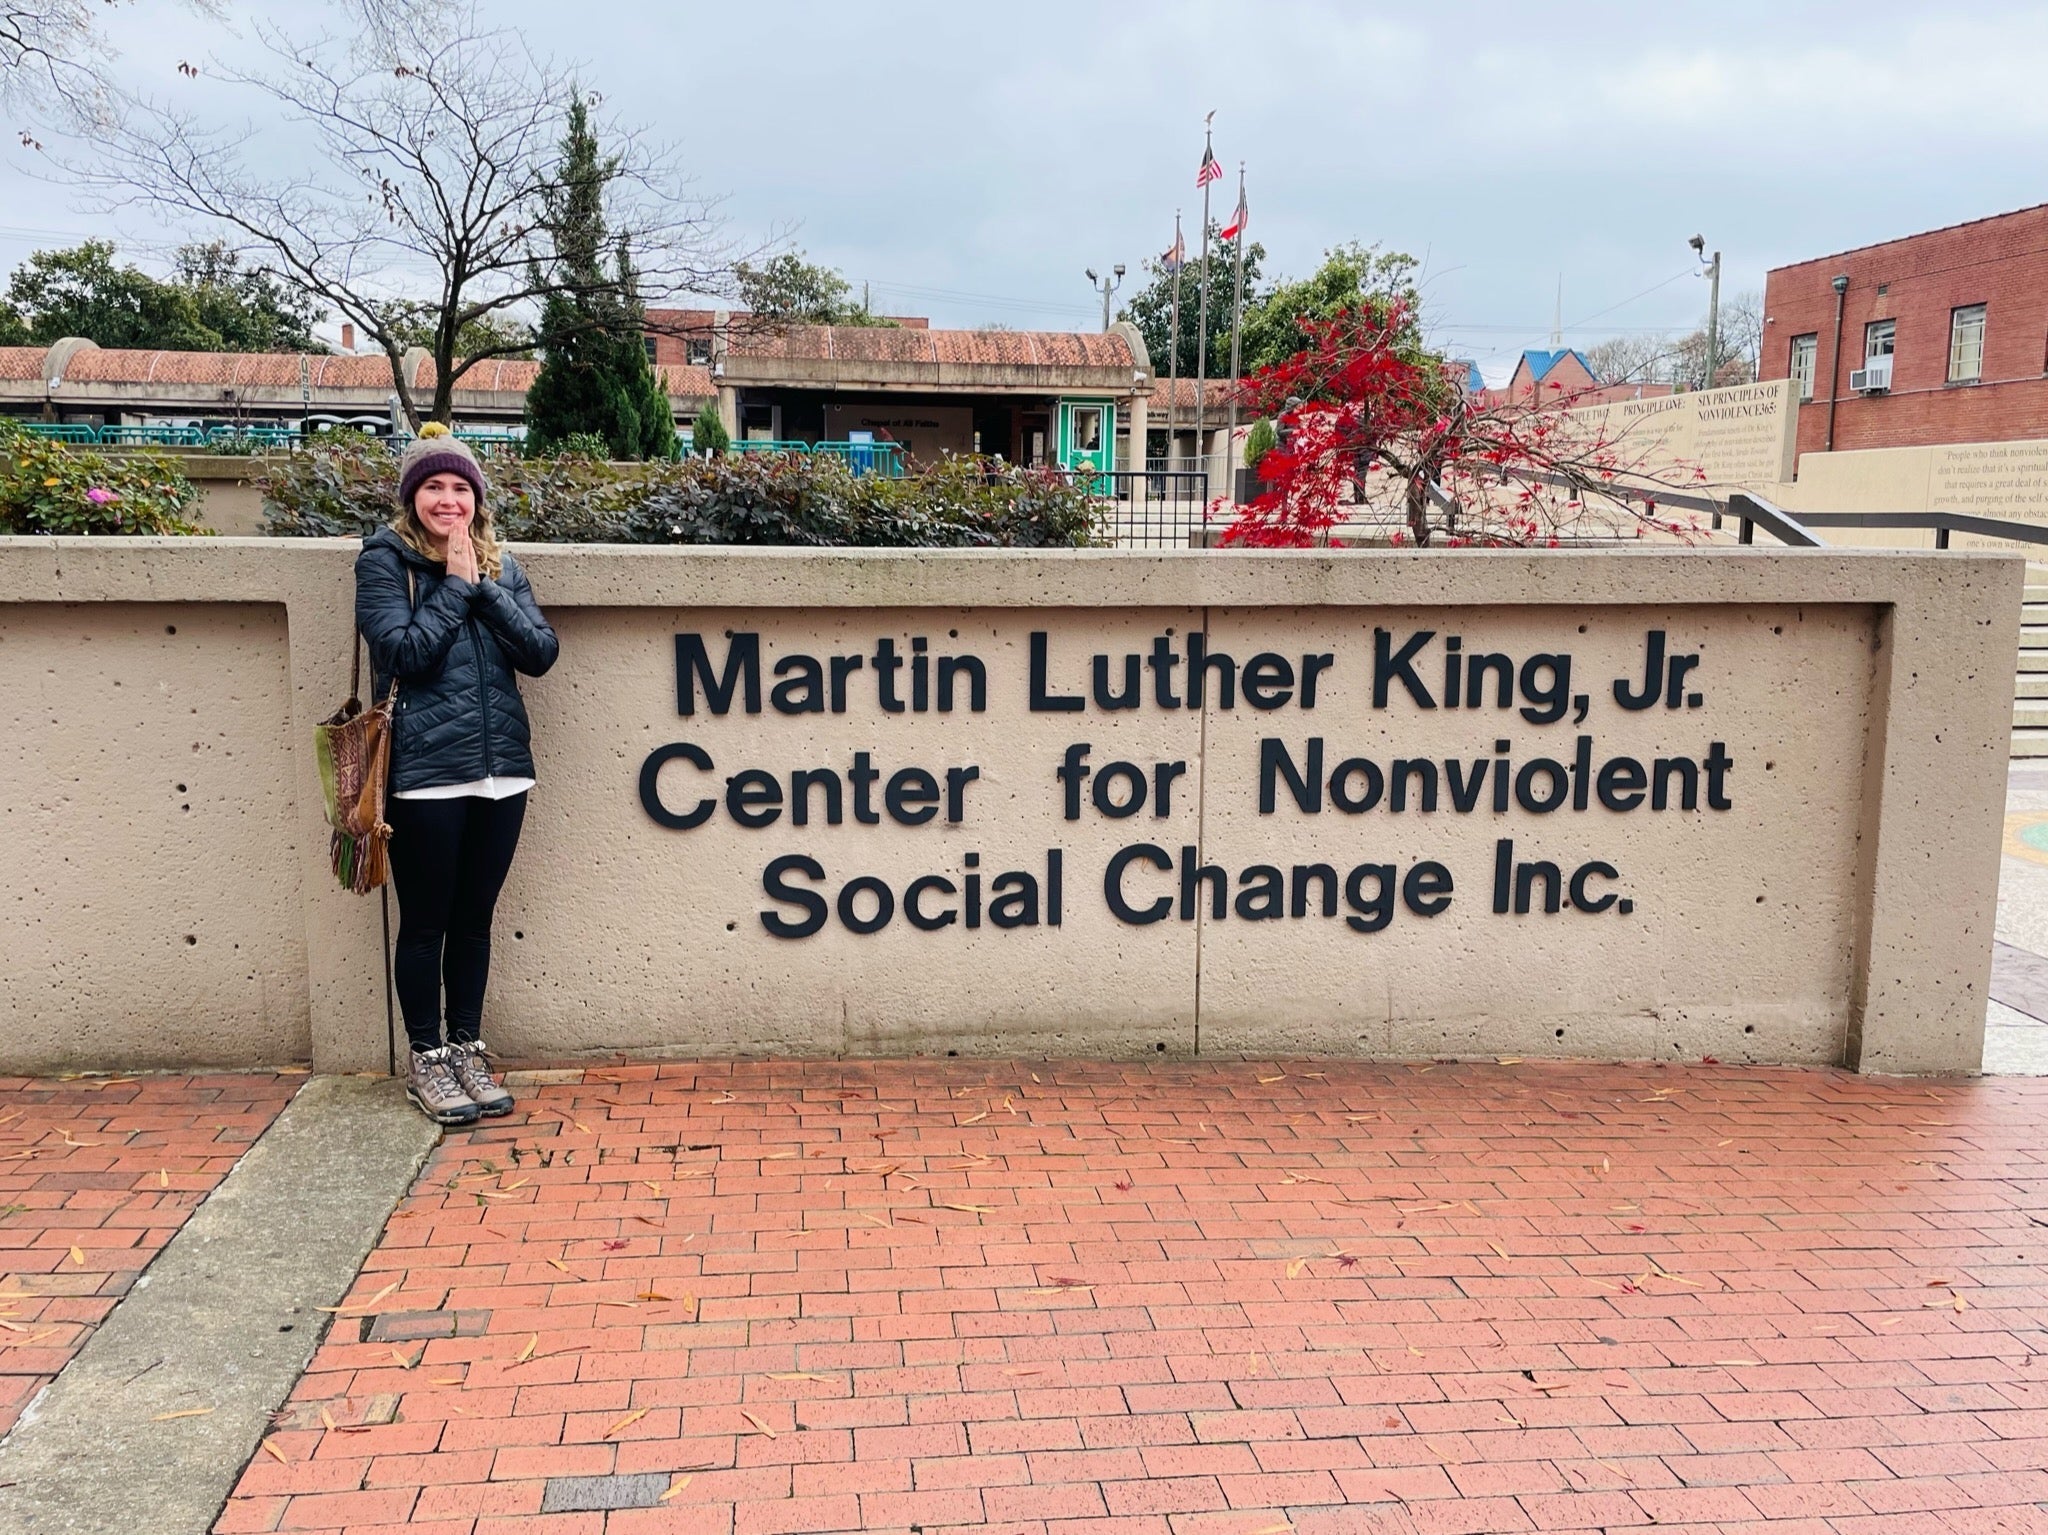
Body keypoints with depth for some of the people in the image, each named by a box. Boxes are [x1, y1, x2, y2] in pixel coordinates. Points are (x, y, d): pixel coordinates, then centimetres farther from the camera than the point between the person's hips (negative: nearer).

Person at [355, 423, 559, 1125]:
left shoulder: (500, 563, 12)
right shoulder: (385, 559, -2)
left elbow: (541, 652, 0)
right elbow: (406, 654, -15)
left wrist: (484, 587, -8)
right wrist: (457, 585, -10)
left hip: (501, 767, 4)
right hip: (426, 771, -4)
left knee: (475, 919, 13)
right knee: (426, 923, 4)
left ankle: (467, 1049, 24)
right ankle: (426, 1061, 17)